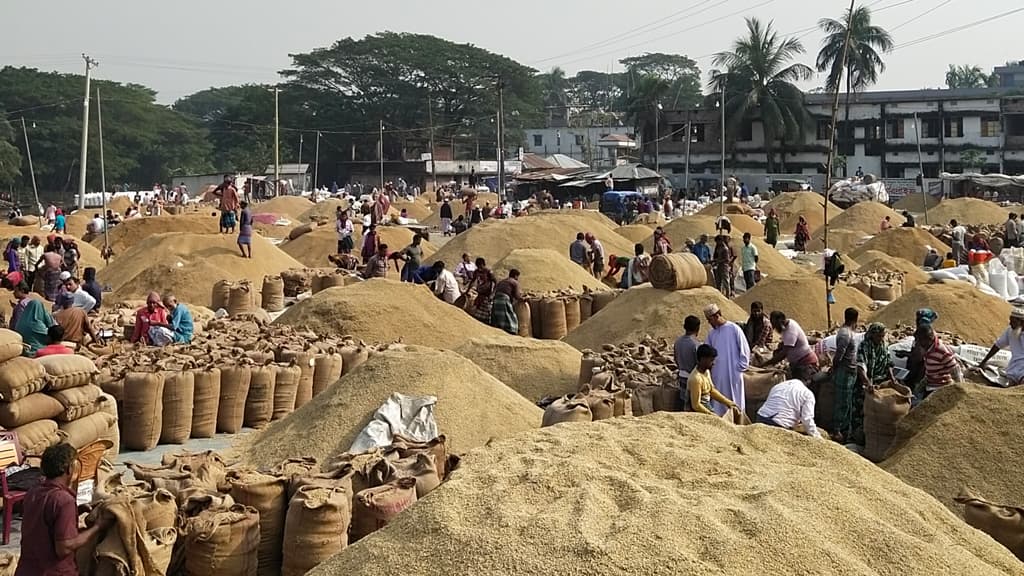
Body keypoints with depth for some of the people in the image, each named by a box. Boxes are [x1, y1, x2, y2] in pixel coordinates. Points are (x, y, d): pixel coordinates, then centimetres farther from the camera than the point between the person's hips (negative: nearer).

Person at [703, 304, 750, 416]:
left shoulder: (734, 329, -8)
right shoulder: (712, 333, 7)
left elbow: (745, 350, -5)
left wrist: (741, 367, -6)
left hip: (733, 374, -5)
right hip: (717, 375, 5)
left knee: (735, 402, 2)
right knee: (719, 404, 9)